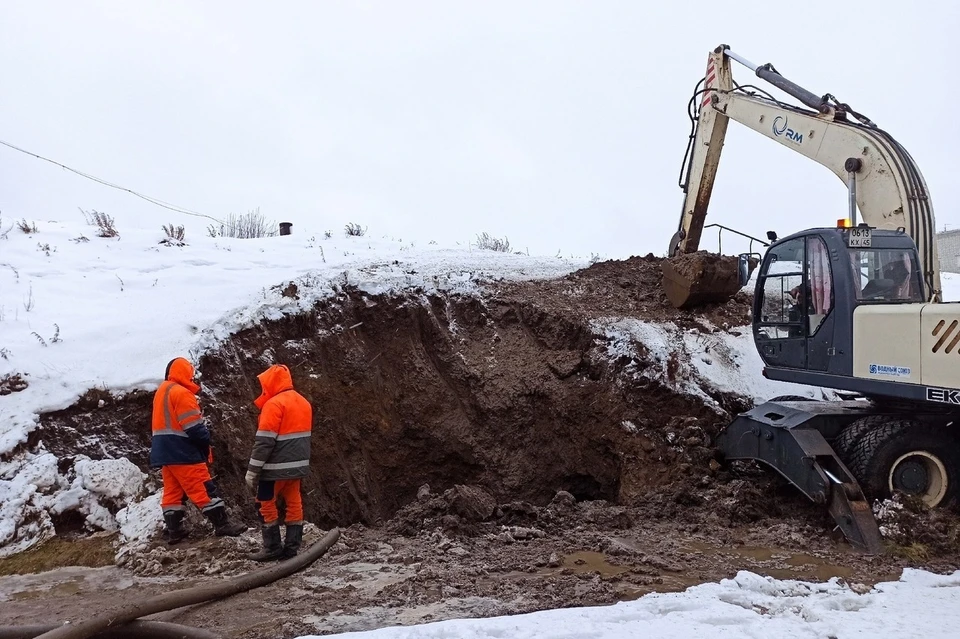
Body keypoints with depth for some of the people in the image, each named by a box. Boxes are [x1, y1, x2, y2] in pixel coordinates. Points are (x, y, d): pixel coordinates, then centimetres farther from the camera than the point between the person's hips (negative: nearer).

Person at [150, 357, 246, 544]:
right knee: (205, 489, -7)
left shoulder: (162, 392, 19)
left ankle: (174, 531, 10)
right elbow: (193, 425, -18)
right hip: (182, 452, -10)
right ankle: (222, 525, -7)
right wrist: (205, 443, -6)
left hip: (164, 451, 10)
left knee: (172, 491, 10)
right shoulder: (181, 393, -13)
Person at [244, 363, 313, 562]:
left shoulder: (274, 404, -16)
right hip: (298, 465, 8)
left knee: (266, 505, 4)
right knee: (293, 503, 9)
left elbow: (264, 441, -18)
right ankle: (292, 547, 11)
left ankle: (272, 548, 6)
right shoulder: (303, 402, 11)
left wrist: (252, 470, -14)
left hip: (277, 466, -8)